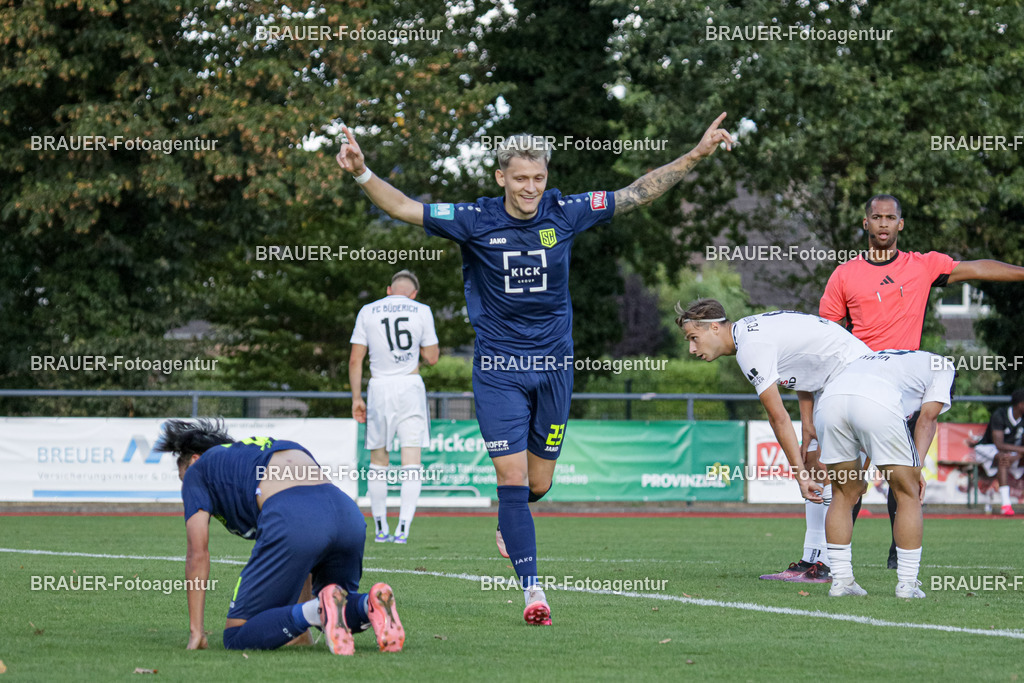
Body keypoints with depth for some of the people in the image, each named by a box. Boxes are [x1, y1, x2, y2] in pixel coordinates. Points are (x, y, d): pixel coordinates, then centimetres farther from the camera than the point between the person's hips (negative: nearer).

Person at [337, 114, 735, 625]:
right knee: (512, 477, -10)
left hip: (554, 366, 2)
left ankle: (509, 521, 46)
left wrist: (698, 154, 0)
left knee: (538, 482, 10)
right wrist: (362, 173, -28)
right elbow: (404, 208, -12)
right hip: (499, 367, -2)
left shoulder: (565, 214, -3)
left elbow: (637, 194, 3)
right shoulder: (475, 221, -9)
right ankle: (532, 589, -6)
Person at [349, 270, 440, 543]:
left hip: (379, 387, 1)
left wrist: (356, 398, 8)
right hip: (410, 387, -1)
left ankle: (380, 528, 15)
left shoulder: (367, 312, 5)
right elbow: (431, 358, 5)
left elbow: (355, 360, 3)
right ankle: (403, 528, -17)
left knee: (378, 462, 12)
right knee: (411, 461, -4)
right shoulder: (421, 312, 2)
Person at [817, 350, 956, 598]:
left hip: (831, 397, 5)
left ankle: (841, 580, 20)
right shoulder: (942, 367, 30)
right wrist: (916, 469, 11)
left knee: (844, 494, 22)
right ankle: (907, 584, 11)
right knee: (907, 493, 11)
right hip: (877, 403, -5)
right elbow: (927, 417, 14)